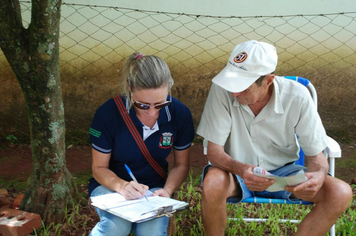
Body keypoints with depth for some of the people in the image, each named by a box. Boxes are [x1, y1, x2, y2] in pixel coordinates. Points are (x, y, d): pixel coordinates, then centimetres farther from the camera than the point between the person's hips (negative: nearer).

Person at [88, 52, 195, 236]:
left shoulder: (180, 114, -13)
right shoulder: (108, 113, -20)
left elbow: (181, 165, 1)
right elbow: (99, 168, -9)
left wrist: (167, 190, -19)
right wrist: (121, 186, -29)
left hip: (154, 187, 1)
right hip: (112, 184, 0)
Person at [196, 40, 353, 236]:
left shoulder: (297, 97, -17)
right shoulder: (222, 91, -21)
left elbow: (314, 154, -8)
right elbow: (214, 151, -18)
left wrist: (319, 174, -32)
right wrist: (241, 169, -40)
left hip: (281, 172, 2)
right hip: (236, 170, -1)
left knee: (341, 193, -21)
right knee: (213, 184, -36)